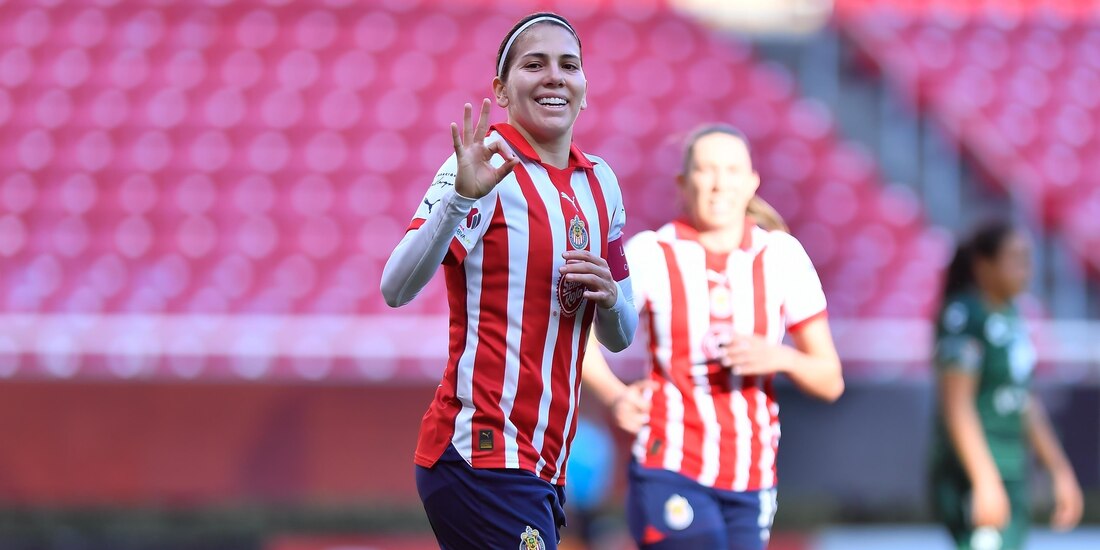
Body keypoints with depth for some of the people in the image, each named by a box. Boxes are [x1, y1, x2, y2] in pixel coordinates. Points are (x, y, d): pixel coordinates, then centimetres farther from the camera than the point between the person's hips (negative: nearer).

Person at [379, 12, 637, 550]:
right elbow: (396, 289, -21)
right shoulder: (487, 168, -7)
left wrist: (609, 296, -2)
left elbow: (619, 337, 20)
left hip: (545, 462, 7)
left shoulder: (601, 181, 12)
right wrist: (461, 196, -35)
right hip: (483, 456, -7)